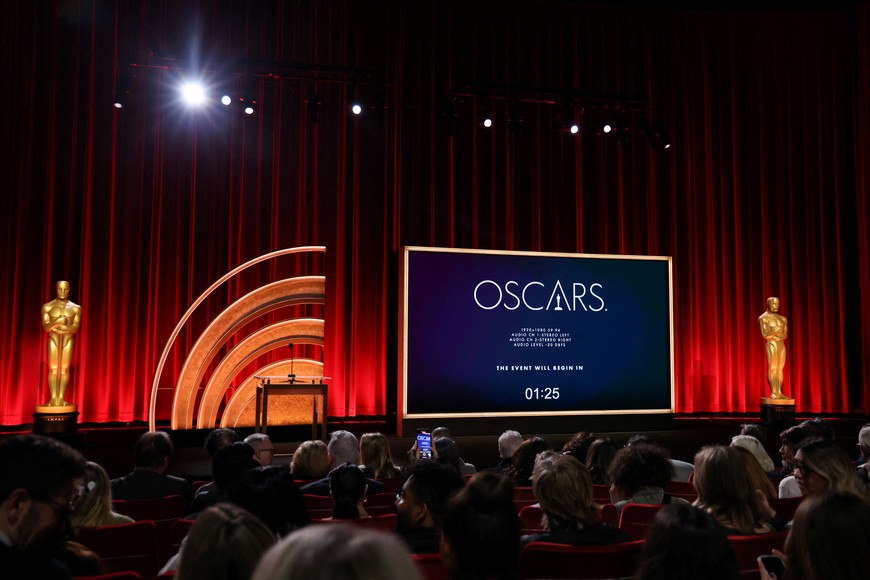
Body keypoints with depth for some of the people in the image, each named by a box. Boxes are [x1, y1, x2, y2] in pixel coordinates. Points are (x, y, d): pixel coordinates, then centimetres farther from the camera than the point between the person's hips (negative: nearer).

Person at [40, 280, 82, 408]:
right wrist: (57, 322, -22)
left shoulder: (76, 308, 5)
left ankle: (61, 398, 1)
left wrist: (58, 328, -15)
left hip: (68, 340, 0)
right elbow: (45, 327, -4)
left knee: (65, 369, -1)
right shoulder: (47, 307, 4)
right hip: (53, 340, 0)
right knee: (53, 369, -3)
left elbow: (76, 327, -3)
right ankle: (53, 398, -1)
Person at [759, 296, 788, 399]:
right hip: (771, 344, -6)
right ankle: (773, 393, -10)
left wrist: (772, 335, -8)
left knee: (780, 368, 2)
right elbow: (765, 334, -11)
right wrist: (777, 330, -9)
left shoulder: (782, 318, 16)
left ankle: (779, 392, 3)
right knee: (773, 368, -10)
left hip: (781, 345, 6)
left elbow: (785, 335, 9)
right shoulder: (764, 318, -2)